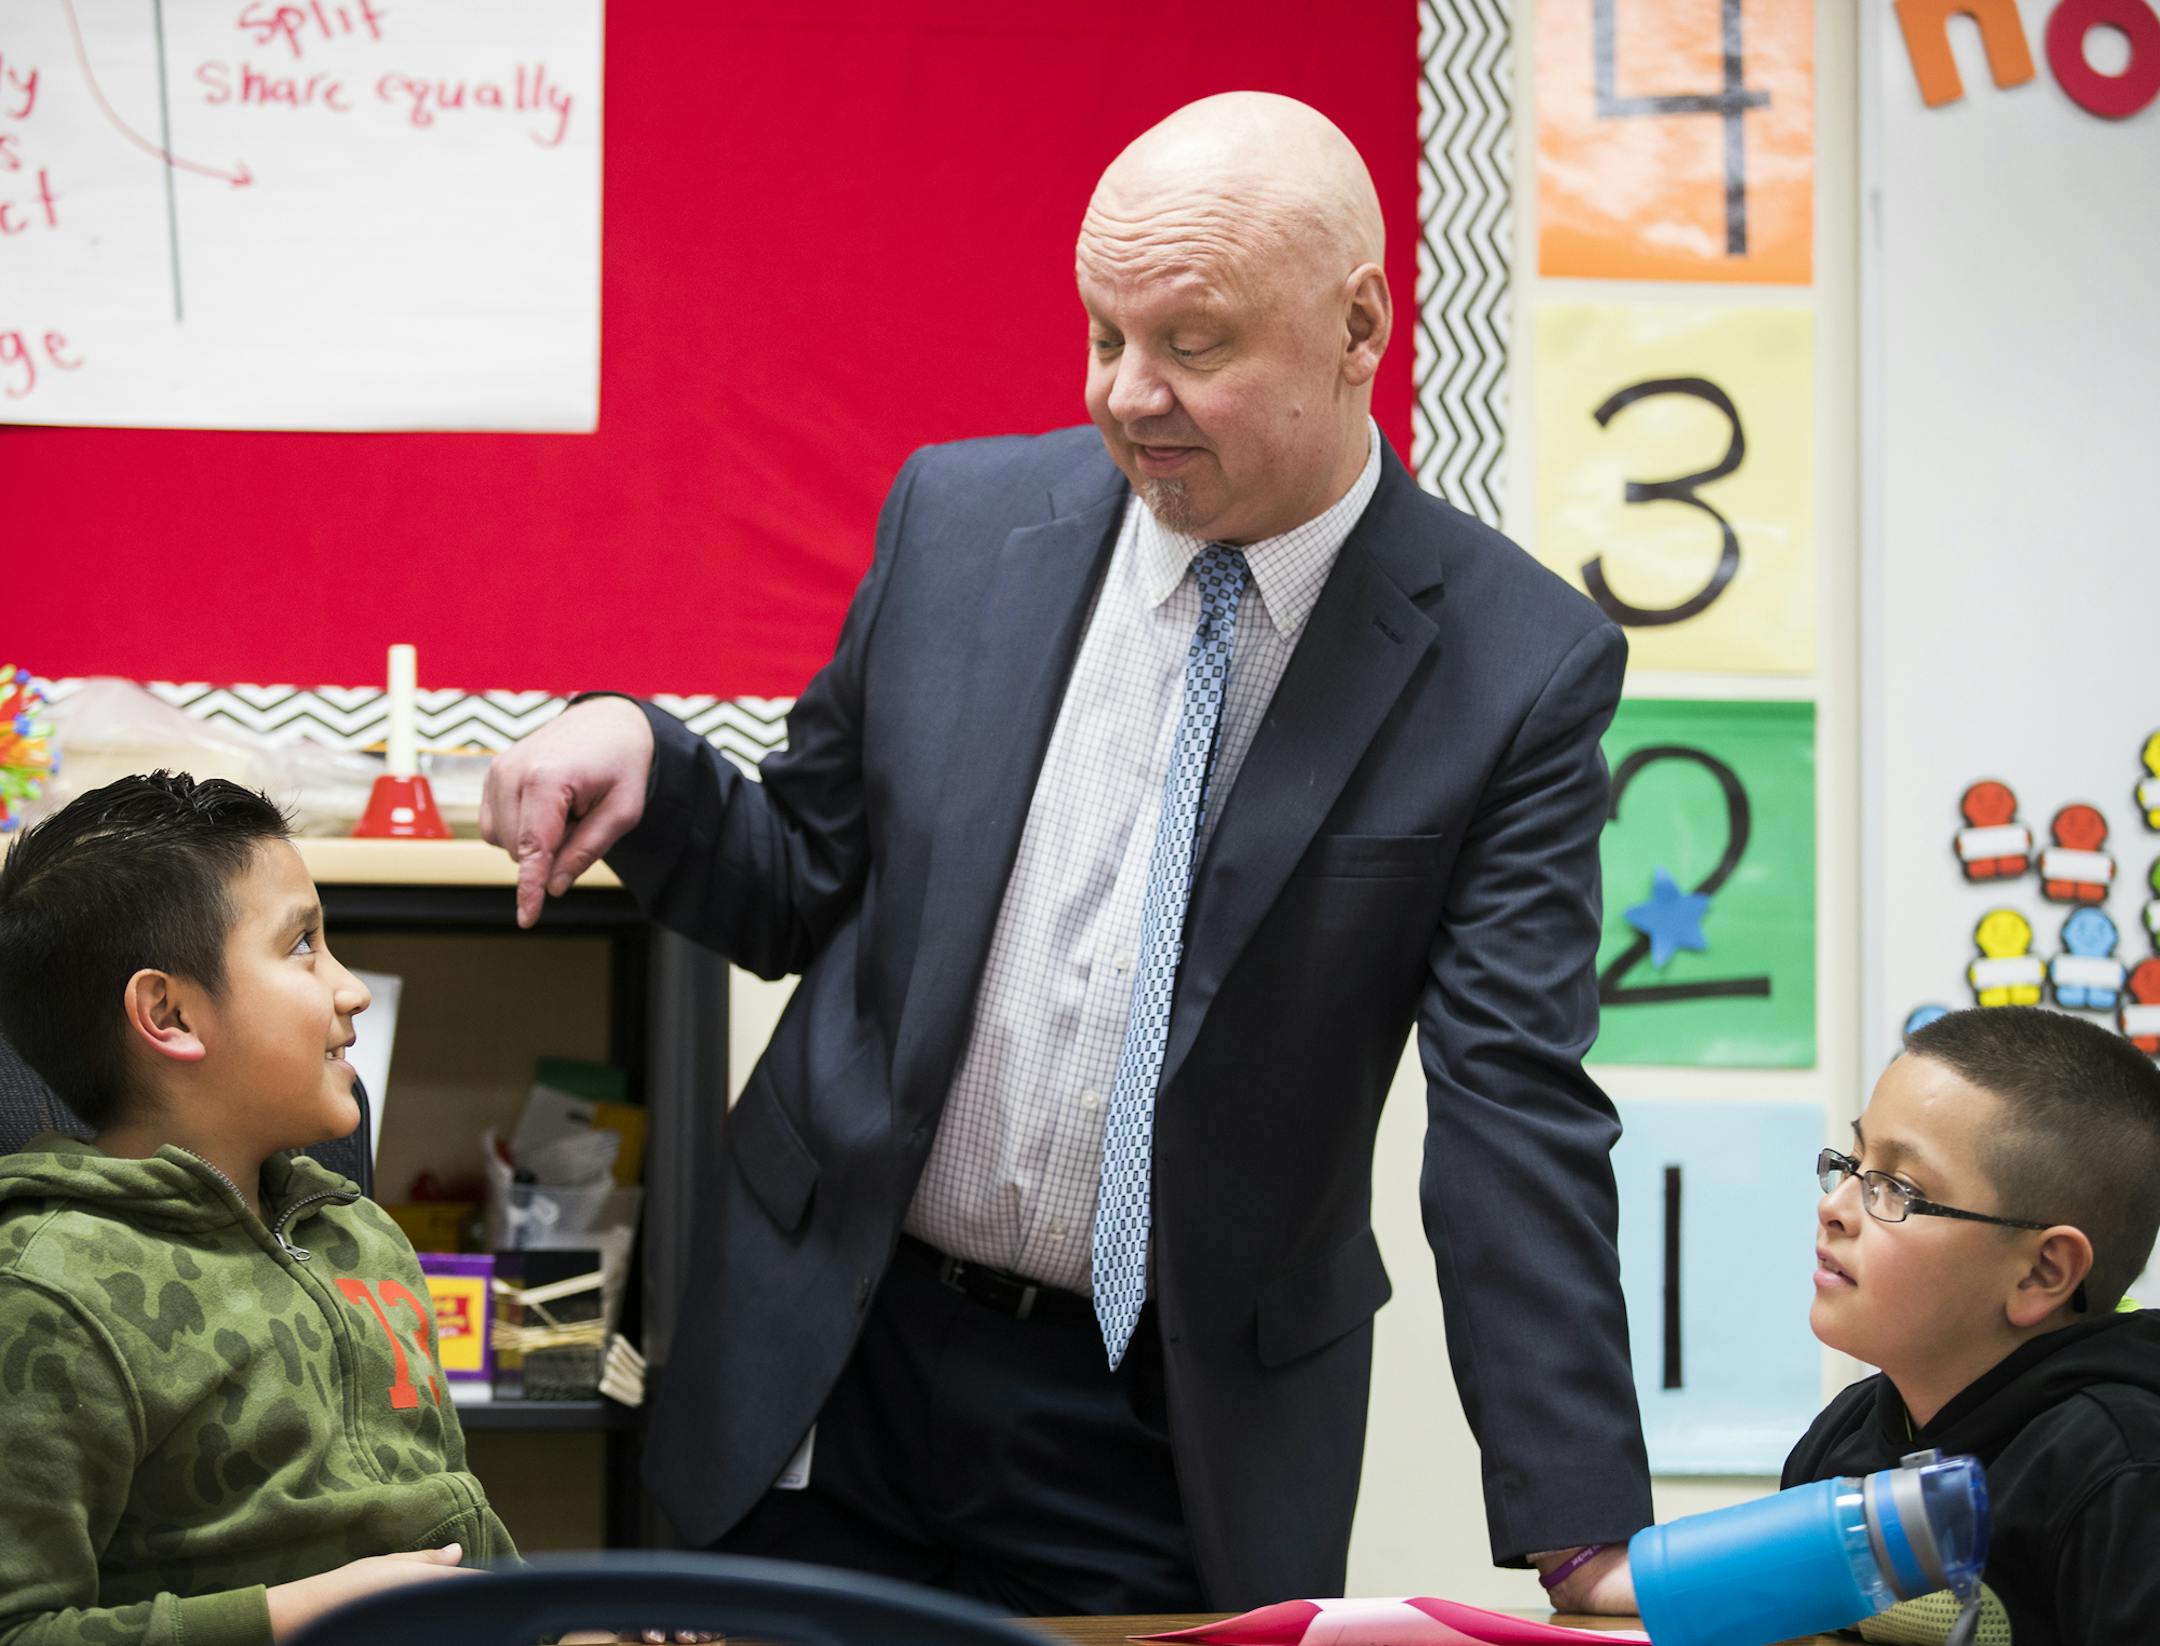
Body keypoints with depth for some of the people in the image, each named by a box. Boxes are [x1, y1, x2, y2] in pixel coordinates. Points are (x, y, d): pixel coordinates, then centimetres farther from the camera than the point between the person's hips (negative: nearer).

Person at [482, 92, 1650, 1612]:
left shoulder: (1516, 667, -10)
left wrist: (1585, 1545, -19)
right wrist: (640, 756, -12)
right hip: (832, 1374, 3)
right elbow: (803, 889, 10)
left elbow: (1517, 1115, -12)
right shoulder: (961, 518, 0)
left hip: (1184, 1430, -2)